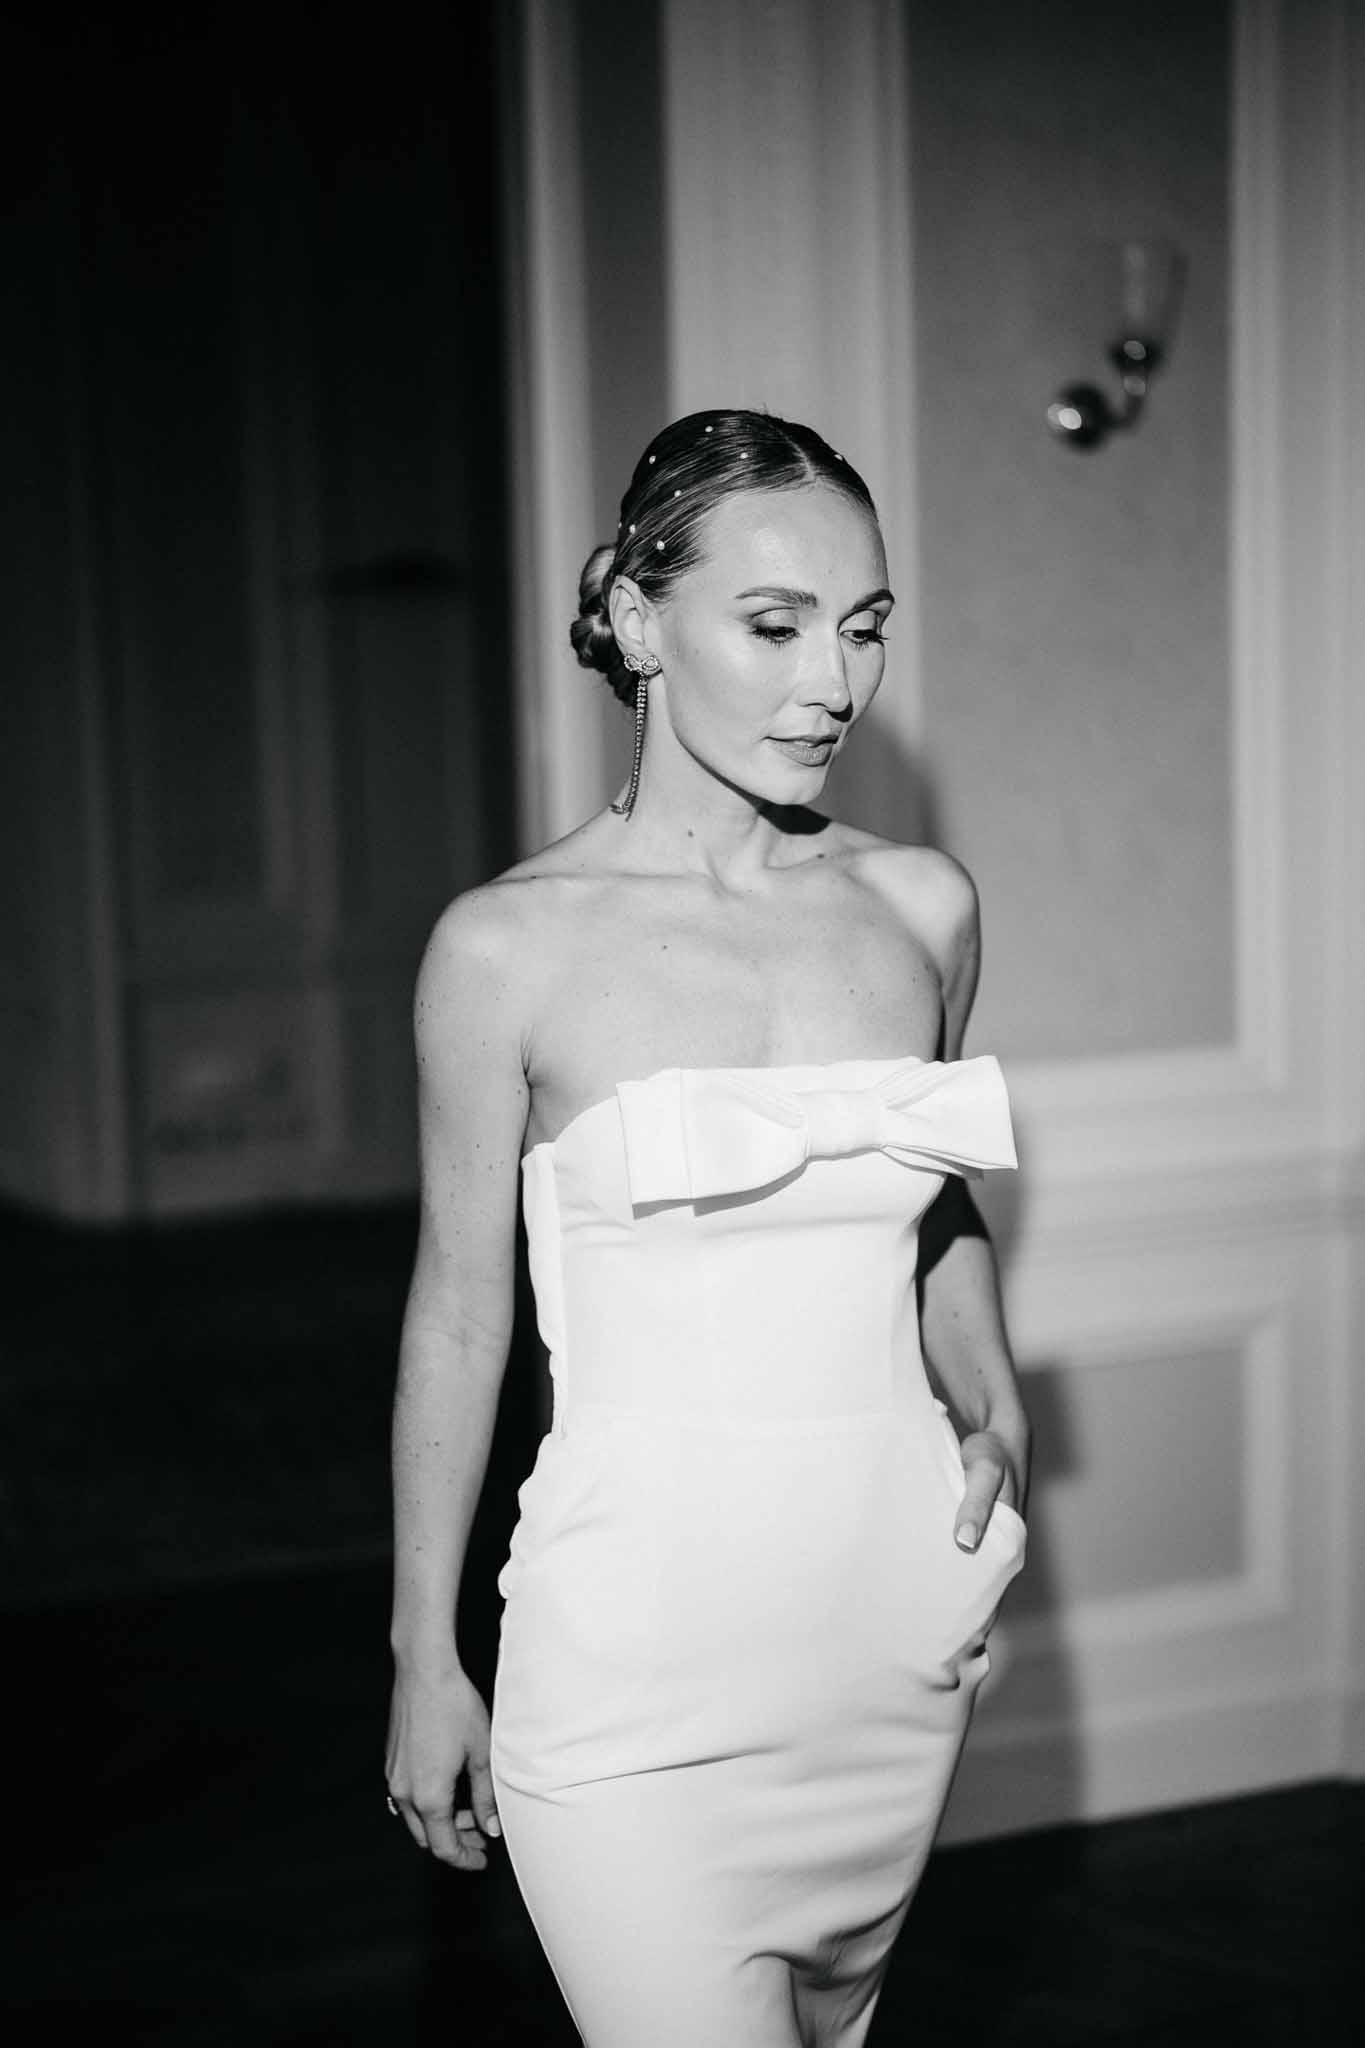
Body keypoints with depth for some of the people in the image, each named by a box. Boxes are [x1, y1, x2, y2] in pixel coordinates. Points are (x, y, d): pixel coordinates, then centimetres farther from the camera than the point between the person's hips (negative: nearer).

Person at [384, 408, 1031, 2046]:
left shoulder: (921, 907, 2)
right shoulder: (511, 946, -9)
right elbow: (458, 1311, 0)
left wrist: (985, 1386, 0)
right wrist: (424, 1659, 5)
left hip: (900, 1611, 5)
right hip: (642, 1650, -4)